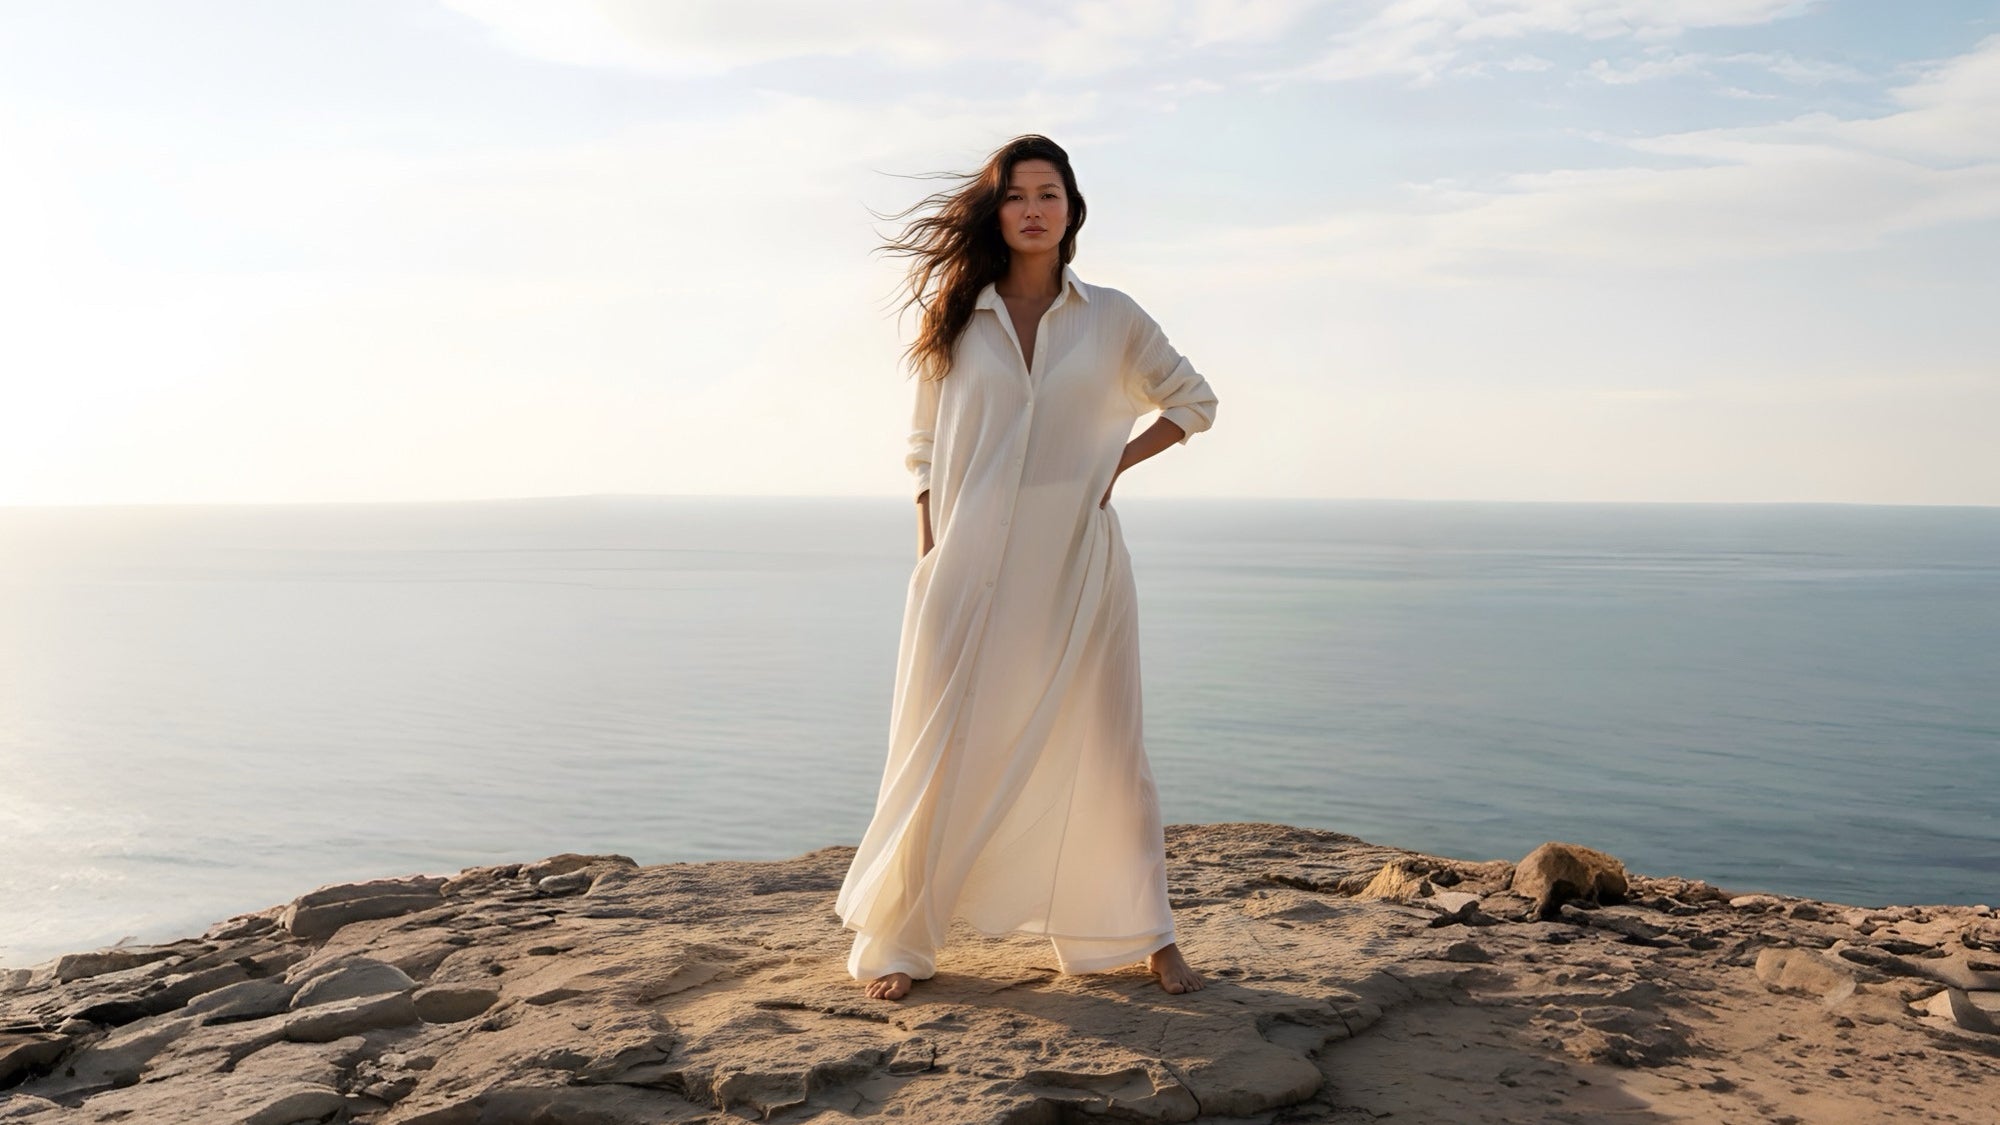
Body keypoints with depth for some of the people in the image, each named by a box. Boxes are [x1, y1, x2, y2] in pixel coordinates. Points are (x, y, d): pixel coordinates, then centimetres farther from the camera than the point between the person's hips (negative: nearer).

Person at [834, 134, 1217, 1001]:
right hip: (972, 566, 0)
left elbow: (1193, 401, 18)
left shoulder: (1111, 317, 7)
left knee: (1100, 748, 6)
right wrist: (927, 557, 0)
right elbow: (925, 450, 9)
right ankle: (897, 943, 13)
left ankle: (1144, 935, 19)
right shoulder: (955, 319, 7)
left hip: (1077, 562, 1)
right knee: (944, 752, 1)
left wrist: (1119, 460, 3)